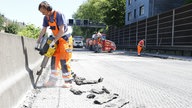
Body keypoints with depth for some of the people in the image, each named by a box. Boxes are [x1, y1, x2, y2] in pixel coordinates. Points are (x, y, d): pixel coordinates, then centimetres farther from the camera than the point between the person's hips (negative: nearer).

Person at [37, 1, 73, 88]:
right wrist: (38, 42, 6)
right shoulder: (46, 18, 2)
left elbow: (62, 30, -23)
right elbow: (43, 30, 8)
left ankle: (68, 81, 2)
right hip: (57, 40, 7)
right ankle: (52, 80, 12)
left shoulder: (59, 15, -21)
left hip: (65, 39, -7)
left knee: (64, 61, -8)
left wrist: (53, 41, -22)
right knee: (54, 59, 5)